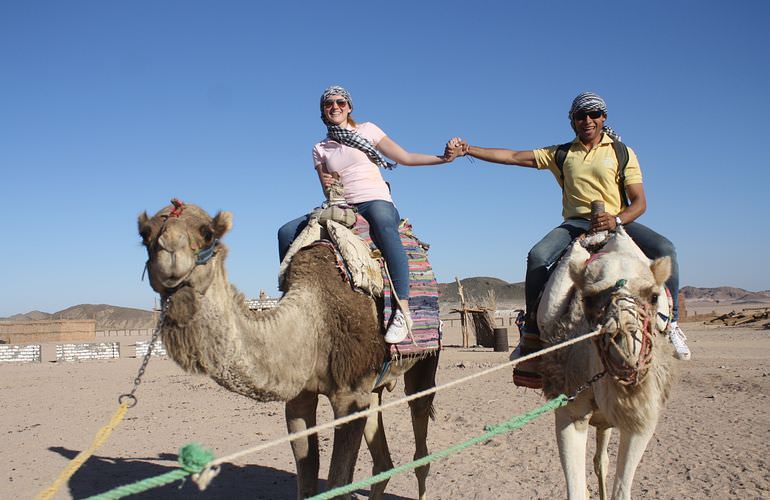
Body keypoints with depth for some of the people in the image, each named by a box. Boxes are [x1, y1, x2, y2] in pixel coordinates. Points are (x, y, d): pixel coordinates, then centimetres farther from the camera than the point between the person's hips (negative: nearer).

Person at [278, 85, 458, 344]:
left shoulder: (367, 129, 9)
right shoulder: (320, 149, 16)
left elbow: (406, 158, 6)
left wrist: (443, 157, -7)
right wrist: (327, 185, -9)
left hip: (376, 202, -4)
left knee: (382, 220, -43)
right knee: (287, 232, -14)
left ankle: (402, 310, -46)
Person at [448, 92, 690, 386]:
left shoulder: (623, 153, 9)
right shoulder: (561, 154, 14)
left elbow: (640, 202, 2)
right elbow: (512, 157, 9)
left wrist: (616, 219, -21)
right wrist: (467, 150, 0)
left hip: (618, 222, 0)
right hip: (575, 224, 1)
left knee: (664, 249, -26)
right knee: (538, 257, -29)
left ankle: (671, 321, -10)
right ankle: (532, 333, -20)